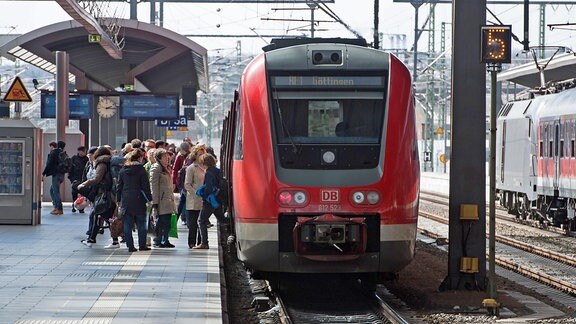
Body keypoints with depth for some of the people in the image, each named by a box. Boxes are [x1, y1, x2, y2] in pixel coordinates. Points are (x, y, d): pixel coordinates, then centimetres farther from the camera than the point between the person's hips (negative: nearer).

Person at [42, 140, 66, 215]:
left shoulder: (53, 153, -10)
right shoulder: (61, 153, 13)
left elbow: (49, 164, -13)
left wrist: (43, 173, -6)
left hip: (56, 174, -9)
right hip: (61, 174, 9)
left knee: (56, 191, -5)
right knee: (52, 190, 18)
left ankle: (59, 209, -6)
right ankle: (56, 207, 16)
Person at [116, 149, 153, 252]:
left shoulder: (123, 170, 6)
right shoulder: (141, 170, -7)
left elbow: (119, 186, 10)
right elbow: (145, 186, -7)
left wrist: (118, 200, 15)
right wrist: (149, 199, -1)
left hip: (126, 201, 3)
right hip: (139, 201, -3)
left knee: (127, 225, 5)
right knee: (141, 224, 7)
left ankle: (130, 246, 3)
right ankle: (142, 245, 8)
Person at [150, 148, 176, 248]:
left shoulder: (167, 168, 19)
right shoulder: (156, 168, -9)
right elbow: (154, 186, -14)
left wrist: (172, 198, 19)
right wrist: (155, 201, -18)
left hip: (168, 200, 8)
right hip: (161, 200, -8)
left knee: (167, 223, 9)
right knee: (161, 222, -5)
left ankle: (165, 241, 15)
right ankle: (157, 242, 2)